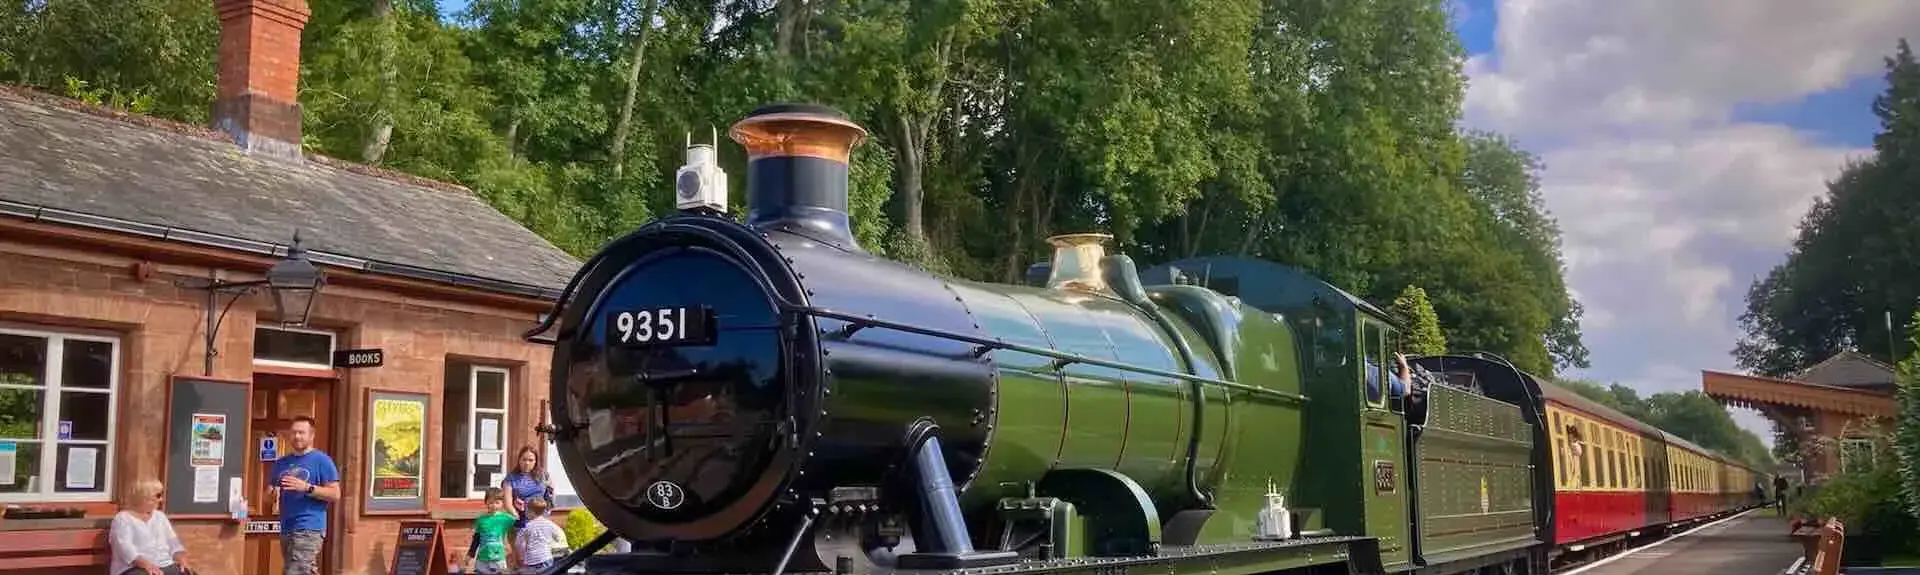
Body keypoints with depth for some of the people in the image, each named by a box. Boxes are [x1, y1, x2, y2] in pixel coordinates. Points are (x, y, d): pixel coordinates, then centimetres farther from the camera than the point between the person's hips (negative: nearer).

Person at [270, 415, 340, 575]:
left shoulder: (321, 460, -3)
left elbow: (335, 494, -8)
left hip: (309, 529, -7)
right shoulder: (281, 463, 15)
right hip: (286, 529, 7)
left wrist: (306, 487, -19)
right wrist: (273, 493, -3)